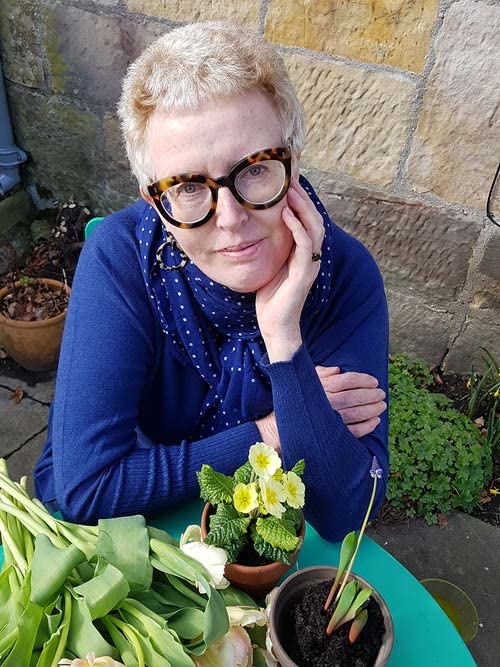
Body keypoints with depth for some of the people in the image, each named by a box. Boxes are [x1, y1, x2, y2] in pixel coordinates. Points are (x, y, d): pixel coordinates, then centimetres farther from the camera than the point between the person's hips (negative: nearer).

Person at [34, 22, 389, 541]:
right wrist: (271, 434, -24)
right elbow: (82, 486, -26)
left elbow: (343, 516, -22)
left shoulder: (346, 274, -20)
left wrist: (285, 339, -34)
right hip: (141, 535, 0)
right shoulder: (120, 259, -23)